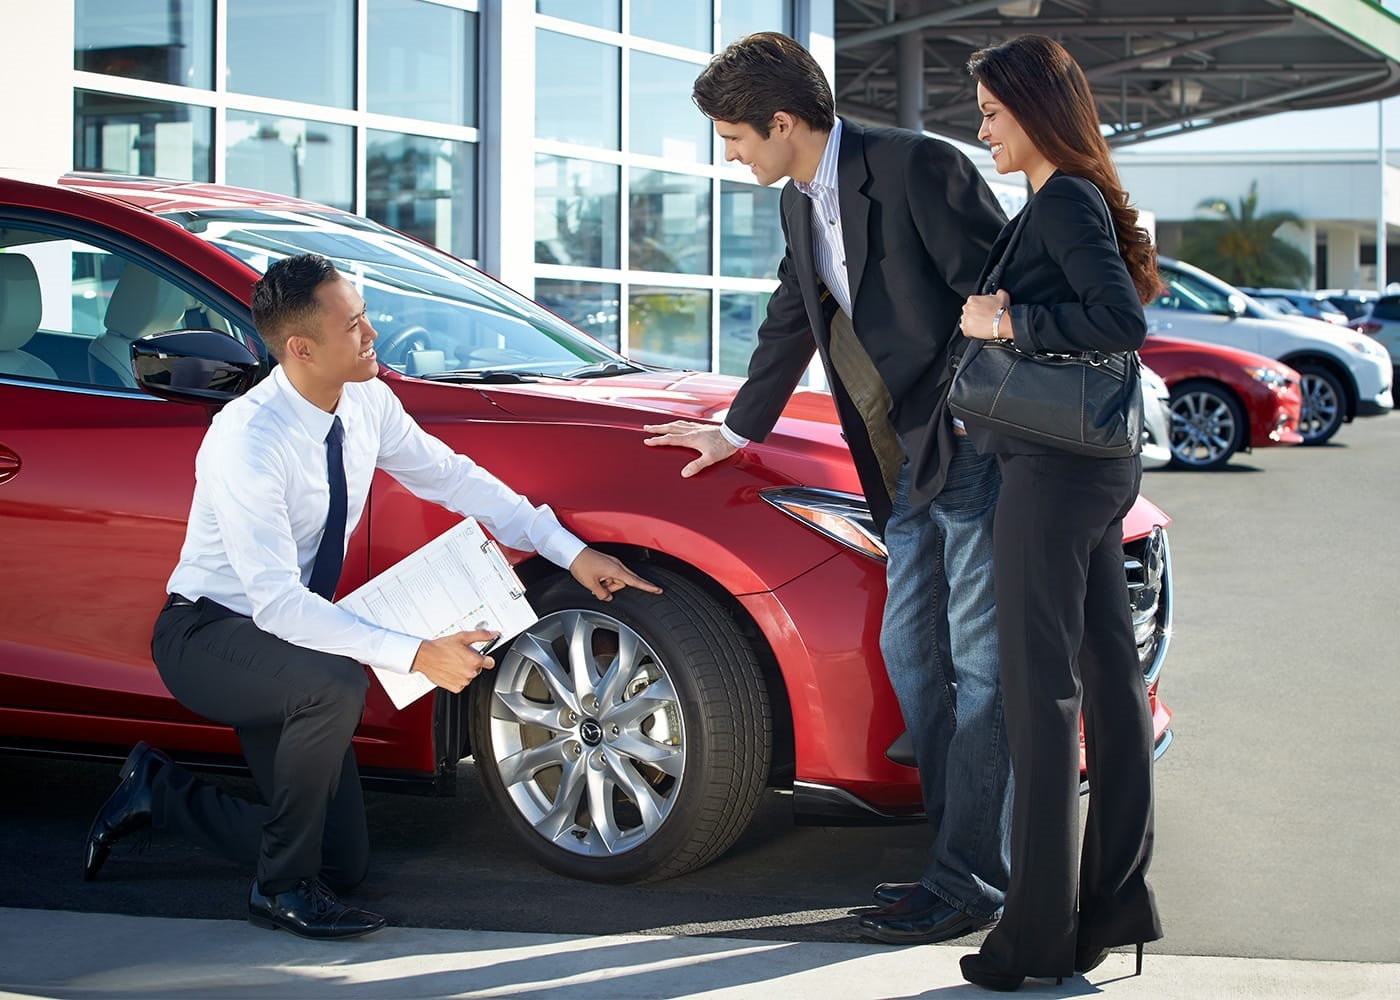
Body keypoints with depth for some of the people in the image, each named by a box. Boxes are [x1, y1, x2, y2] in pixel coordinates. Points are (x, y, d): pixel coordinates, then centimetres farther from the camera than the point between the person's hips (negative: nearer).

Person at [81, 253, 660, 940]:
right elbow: (277, 602, -33)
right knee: (336, 684, -39)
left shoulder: (366, 402, -9)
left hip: (284, 639, 7)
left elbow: (450, 476, 4)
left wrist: (572, 552, -3)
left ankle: (160, 792, 23)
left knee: (343, 863, 5)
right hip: (206, 634, -7)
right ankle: (282, 890, -18)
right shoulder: (248, 442, -30)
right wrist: (415, 655, -38)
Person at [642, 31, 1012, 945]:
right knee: (911, 653, 10)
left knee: (981, 665, -5)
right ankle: (968, 861, 19)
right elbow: (792, 323, 29)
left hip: (976, 451, -9)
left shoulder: (916, 167, -14)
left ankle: (967, 882, -1)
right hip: (910, 464, 9)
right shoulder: (801, 206, 13)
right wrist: (737, 429, 41)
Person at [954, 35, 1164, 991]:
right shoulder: (1071, 203, 16)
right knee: (1108, 678, 10)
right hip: (1098, 468, 10)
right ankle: (1116, 903, 16)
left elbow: (1123, 321, -24)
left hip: (1054, 470, -10)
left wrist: (1007, 323, -17)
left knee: (1044, 691, -7)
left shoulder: (1066, 203, -12)